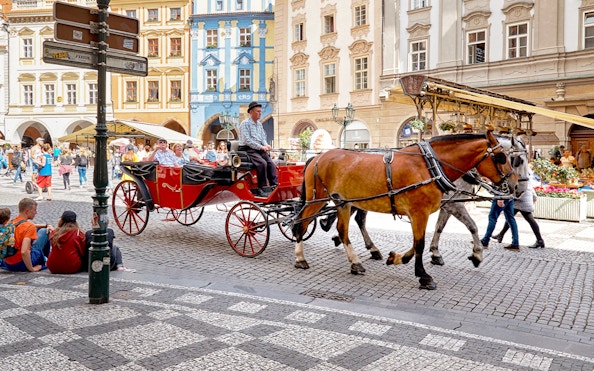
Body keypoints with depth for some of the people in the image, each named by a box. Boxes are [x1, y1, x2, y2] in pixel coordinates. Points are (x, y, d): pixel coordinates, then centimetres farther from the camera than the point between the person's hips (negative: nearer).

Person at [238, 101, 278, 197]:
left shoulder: (259, 124, 18)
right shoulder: (245, 123, -7)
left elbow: (263, 138, 20)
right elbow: (247, 141, -16)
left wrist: (266, 145, -4)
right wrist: (261, 147, -21)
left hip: (259, 149, 7)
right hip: (248, 150, -7)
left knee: (271, 163, -15)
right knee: (262, 163, -29)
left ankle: (275, 186, -18)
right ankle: (262, 189, -25)